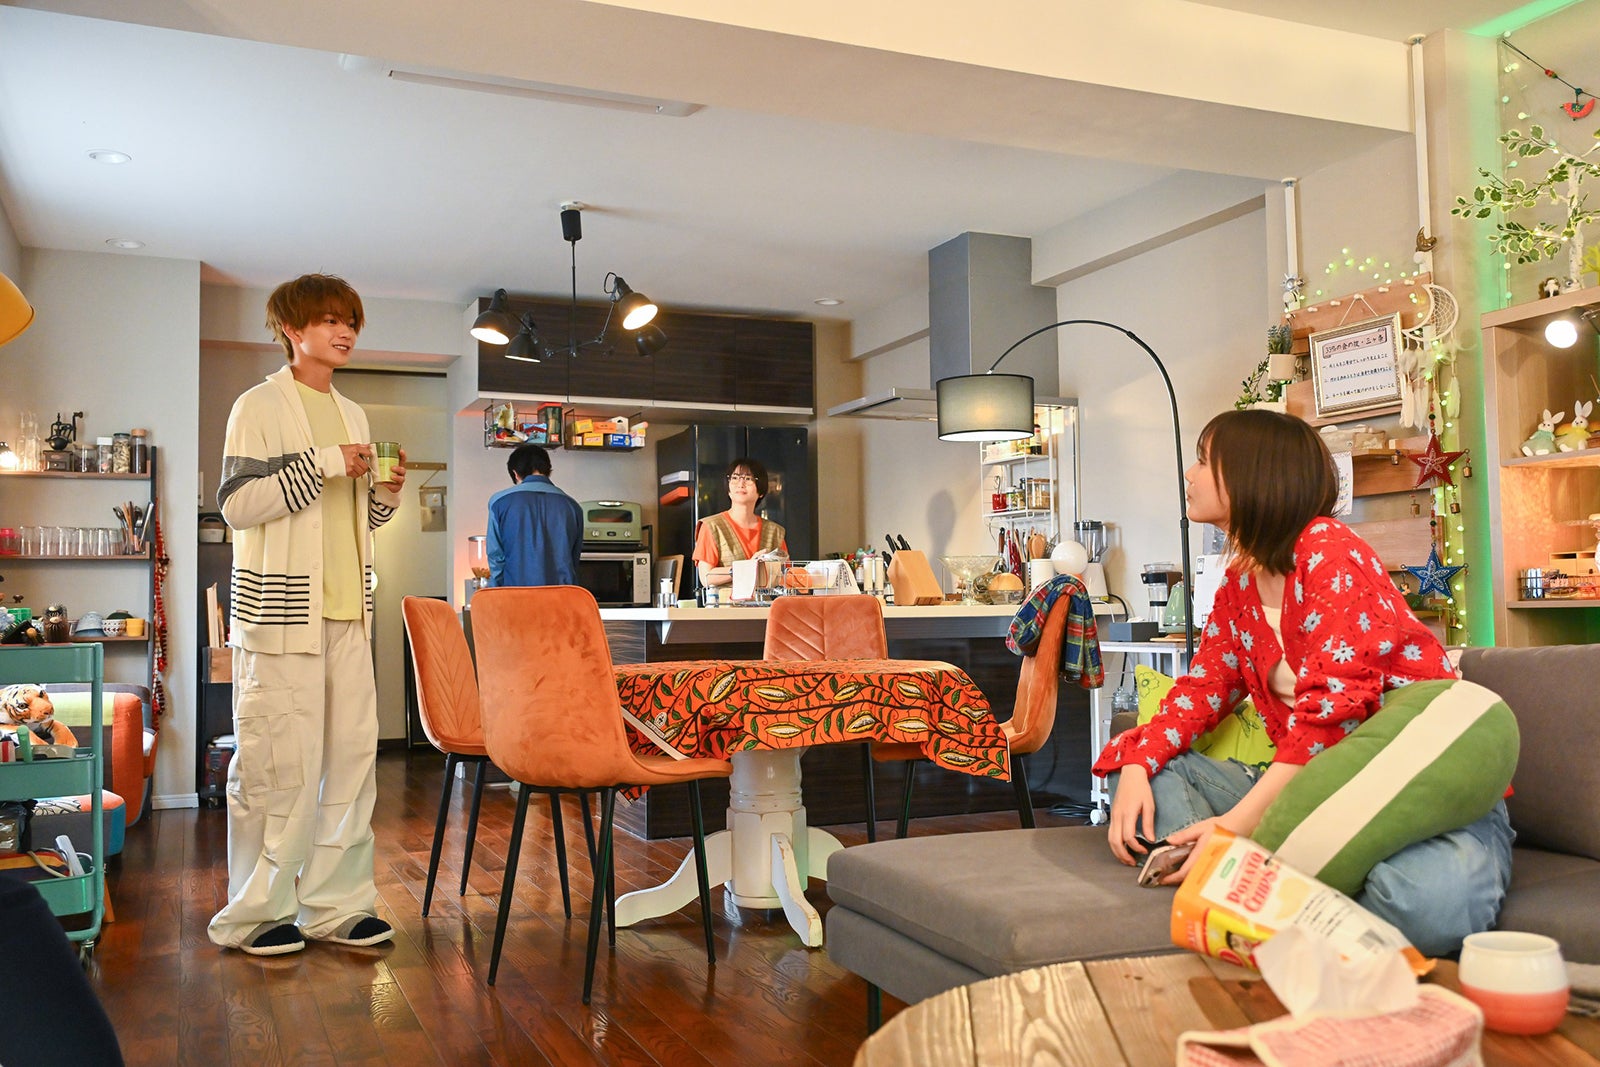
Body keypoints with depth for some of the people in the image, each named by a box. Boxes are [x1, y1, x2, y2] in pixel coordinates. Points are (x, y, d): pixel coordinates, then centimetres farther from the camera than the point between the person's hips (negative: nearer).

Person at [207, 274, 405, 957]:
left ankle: (336, 904, 14)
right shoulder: (260, 406, -2)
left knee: (352, 753, 4)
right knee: (278, 759, -5)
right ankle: (256, 913, 9)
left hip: (348, 611, 7)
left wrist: (387, 493, 4)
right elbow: (237, 505, -11)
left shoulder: (352, 415, 18)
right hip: (281, 611, -6)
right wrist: (320, 464, -16)